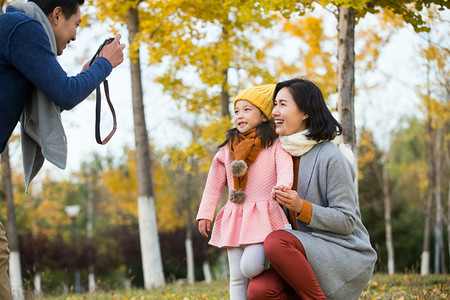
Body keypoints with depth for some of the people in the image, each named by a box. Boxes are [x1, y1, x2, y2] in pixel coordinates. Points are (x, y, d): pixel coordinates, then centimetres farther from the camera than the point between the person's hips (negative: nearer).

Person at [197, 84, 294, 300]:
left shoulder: (274, 145, 2)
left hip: (263, 216, -5)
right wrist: (205, 213, 12)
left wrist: (282, 186, -35)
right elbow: (214, 183, 17)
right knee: (237, 276, 3)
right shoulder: (227, 149, 15)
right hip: (235, 216, 5)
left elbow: (285, 168, -13)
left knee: (250, 266, -22)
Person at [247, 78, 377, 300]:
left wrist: (301, 207, -24)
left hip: (346, 255, -6)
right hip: (310, 253, 6)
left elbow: (347, 221, -13)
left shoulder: (331, 158, -12)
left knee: (276, 242, -33)